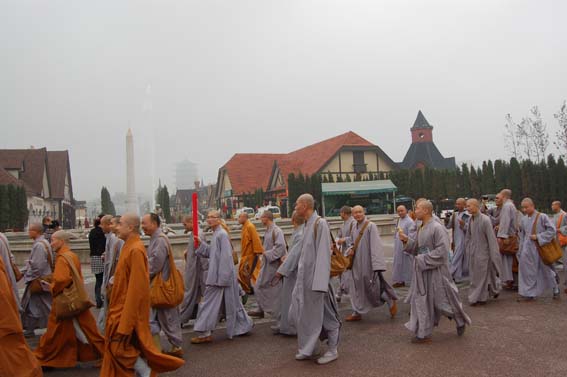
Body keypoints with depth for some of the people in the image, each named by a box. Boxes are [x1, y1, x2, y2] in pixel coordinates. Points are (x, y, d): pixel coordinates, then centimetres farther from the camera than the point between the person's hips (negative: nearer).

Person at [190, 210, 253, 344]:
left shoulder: (222, 234, -16)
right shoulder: (216, 234, 13)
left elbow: (226, 257, -21)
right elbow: (210, 252, 19)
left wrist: (221, 278, -22)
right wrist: (200, 243, 5)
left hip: (221, 275, -10)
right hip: (217, 274, 10)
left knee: (209, 303, -3)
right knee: (230, 302, 16)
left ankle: (205, 333, 4)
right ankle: (244, 325, 27)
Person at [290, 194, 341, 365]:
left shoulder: (320, 223, -16)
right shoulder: (307, 224, 9)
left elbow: (324, 253, -20)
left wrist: (319, 282, -23)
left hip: (315, 277, -9)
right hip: (304, 277, 9)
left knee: (323, 314, 3)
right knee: (303, 313, 14)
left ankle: (333, 350, 19)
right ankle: (308, 348, 29)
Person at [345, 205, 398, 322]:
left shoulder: (371, 226, -15)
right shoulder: (355, 228, 8)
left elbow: (376, 245, -19)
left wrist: (376, 264, -25)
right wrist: (351, 249, -1)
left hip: (368, 263, -7)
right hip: (357, 264, 7)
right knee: (357, 287, 11)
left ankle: (391, 301, 27)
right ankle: (357, 313, 21)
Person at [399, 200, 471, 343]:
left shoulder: (437, 228, -17)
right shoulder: (420, 229, 8)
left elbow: (442, 251, -22)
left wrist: (423, 259, -20)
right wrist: (407, 240, -3)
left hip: (435, 271, -8)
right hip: (422, 270, 8)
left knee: (442, 299, 7)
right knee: (421, 300, 7)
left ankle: (461, 321, 35)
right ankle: (424, 334, 16)